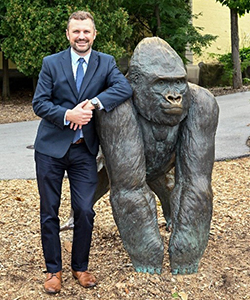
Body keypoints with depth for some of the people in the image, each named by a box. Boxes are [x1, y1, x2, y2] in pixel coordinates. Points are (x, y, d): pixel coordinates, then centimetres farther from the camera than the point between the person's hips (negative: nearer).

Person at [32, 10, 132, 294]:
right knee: (49, 212, 7)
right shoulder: (51, 63, 0)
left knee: (85, 211, 1)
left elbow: (124, 88, -15)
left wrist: (93, 103, -28)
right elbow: (39, 103, -5)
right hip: (51, 147, 0)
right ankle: (53, 269, 23)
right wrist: (67, 115, -21)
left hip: (84, 150, 1)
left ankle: (80, 267, 23)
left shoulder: (106, 63, 2)